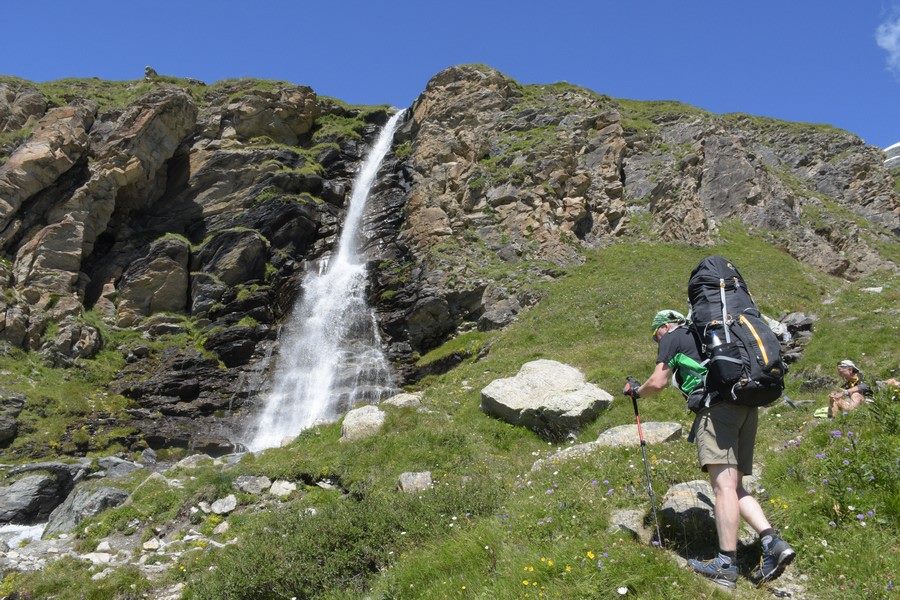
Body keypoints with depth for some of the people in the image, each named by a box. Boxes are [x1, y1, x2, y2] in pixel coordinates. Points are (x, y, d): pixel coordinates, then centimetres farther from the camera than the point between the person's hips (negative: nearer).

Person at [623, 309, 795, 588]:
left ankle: (726, 565, -17)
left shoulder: (672, 337, 11)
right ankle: (772, 543, -7)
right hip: (747, 407, 9)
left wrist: (636, 391, 23)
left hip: (718, 407, -8)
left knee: (724, 485, -14)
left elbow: (658, 383, 5)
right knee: (735, 487, 10)